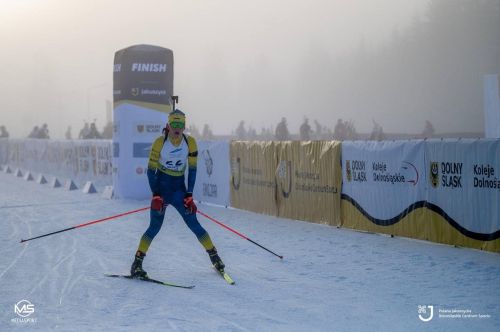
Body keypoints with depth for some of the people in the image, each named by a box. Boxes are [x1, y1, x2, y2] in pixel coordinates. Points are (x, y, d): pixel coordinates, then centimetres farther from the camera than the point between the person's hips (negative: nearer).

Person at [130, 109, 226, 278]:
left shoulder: (190, 142, -8)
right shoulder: (160, 142, -14)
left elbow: (192, 169, -1)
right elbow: (151, 170, -8)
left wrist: (189, 195, -6)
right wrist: (155, 195, -13)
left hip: (179, 188, 2)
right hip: (161, 186, -2)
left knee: (193, 224, -1)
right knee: (155, 227, -10)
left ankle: (214, 256, 13)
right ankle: (137, 263, -4)